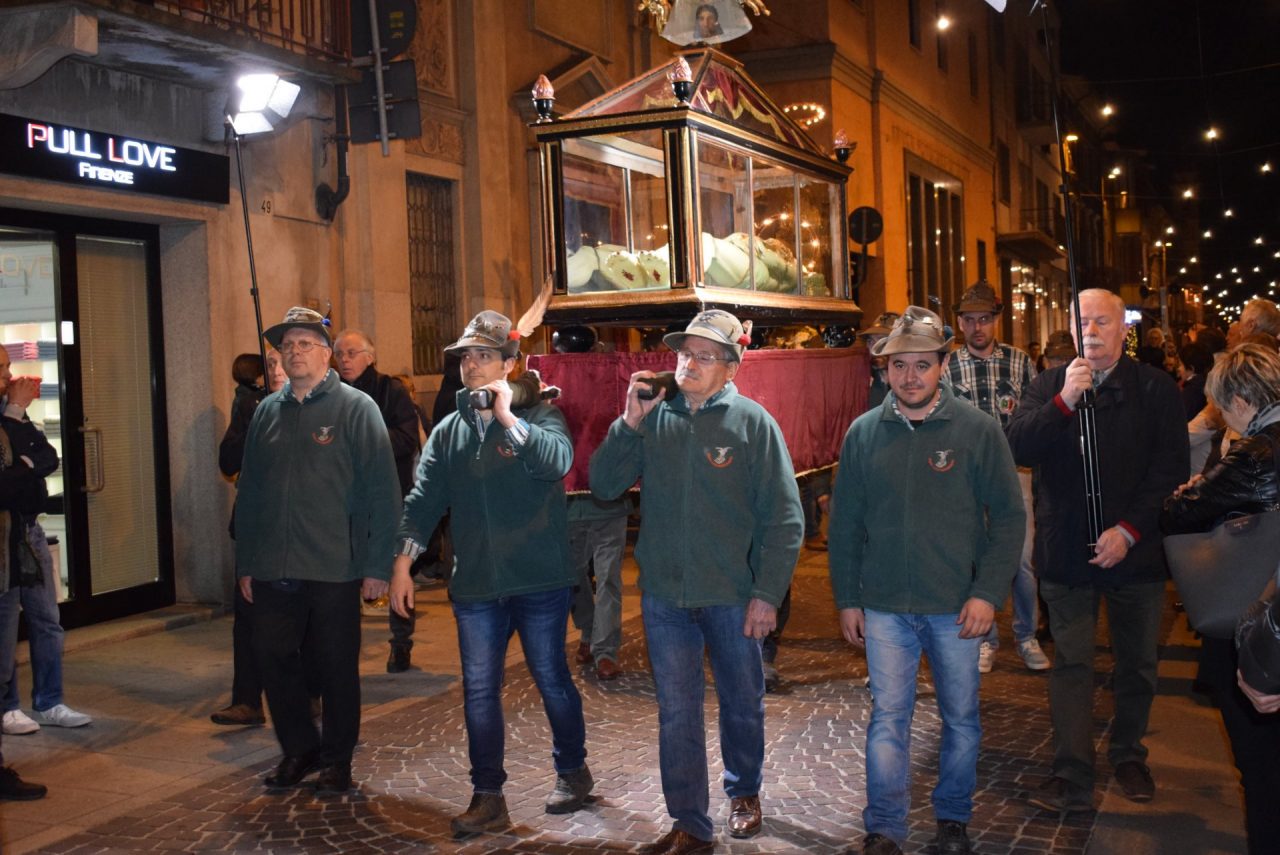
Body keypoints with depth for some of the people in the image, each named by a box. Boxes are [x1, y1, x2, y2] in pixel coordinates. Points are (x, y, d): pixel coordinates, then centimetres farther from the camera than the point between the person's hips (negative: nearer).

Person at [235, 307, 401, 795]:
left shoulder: (355, 408, -4)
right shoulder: (268, 412, 11)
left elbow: (381, 492, -9)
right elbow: (249, 493, 14)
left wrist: (377, 565, -13)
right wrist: (245, 563, 11)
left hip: (333, 570, -4)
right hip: (273, 571, 5)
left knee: (337, 668, 6)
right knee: (272, 658, 8)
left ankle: (337, 760, 22)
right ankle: (298, 749, 27)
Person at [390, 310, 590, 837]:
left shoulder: (539, 415, -3)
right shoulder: (448, 431, 10)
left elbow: (558, 461, -24)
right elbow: (424, 498, 9)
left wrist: (506, 416, -20)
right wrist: (402, 563, 2)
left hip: (540, 580, -4)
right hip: (475, 585, 4)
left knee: (552, 679, 10)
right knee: (479, 690, 6)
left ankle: (572, 770, 31)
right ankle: (487, 796, 17)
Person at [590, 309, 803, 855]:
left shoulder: (753, 423, -8)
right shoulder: (654, 419, 1)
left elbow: (784, 519, -7)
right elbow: (604, 486, -1)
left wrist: (767, 595, -10)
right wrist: (629, 423, -12)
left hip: (732, 597, -2)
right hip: (664, 595, 2)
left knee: (742, 703, 17)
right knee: (677, 715, 8)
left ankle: (743, 793, 42)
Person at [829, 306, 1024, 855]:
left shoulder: (977, 429, -4)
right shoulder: (863, 433, 2)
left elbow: (1008, 516, -3)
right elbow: (844, 523, 7)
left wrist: (987, 593, -10)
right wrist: (847, 598, 5)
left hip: (957, 605, -1)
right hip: (884, 605, 1)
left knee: (961, 716, 12)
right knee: (888, 717, 4)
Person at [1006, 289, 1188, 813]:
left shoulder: (1155, 389, -2)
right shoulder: (1049, 387, 2)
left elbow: (1170, 470, -6)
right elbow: (1018, 448, -12)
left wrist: (1129, 530, -15)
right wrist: (1064, 402, -24)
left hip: (1134, 551, 0)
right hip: (1067, 552, 0)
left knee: (1137, 663, 13)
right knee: (1071, 663, 2)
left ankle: (1128, 755, 33)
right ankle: (1071, 778, 5)